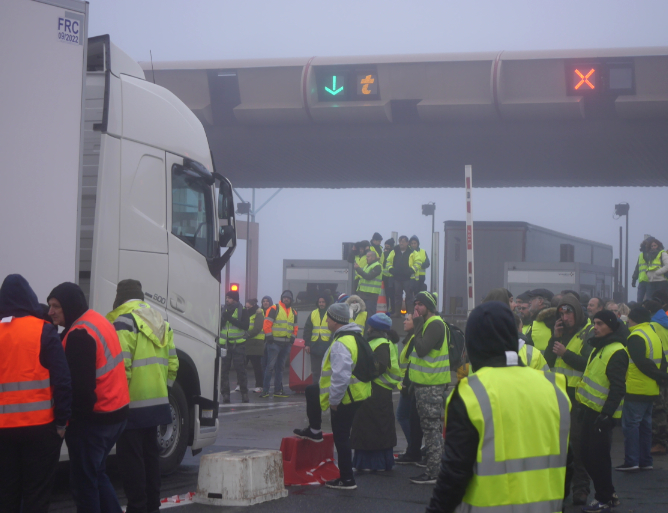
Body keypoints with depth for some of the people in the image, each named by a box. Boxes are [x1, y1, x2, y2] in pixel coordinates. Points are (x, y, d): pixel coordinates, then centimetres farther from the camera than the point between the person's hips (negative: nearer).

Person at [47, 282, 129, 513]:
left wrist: (75, 414, -14)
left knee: (83, 481, -1)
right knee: (96, 473, 21)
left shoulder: (80, 334, -20)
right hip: (116, 411, 10)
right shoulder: (100, 322, 12)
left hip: (93, 418, -10)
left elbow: (80, 385, -23)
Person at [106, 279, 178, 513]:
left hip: (132, 403, -8)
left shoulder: (124, 321, -12)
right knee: (150, 452, 16)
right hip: (156, 401, 8)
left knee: (130, 456, -2)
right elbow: (172, 364, 14)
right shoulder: (159, 322, 13)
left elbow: (121, 365, -20)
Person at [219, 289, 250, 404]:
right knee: (223, 370, 0)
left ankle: (244, 394, 7)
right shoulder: (223, 310, 10)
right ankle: (225, 395, 5)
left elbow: (245, 326, -12)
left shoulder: (242, 311, 0)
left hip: (238, 344, -3)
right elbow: (218, 326, 6)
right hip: (224, 344, 3)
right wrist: (223, 318, -13)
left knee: (240, 369, -3)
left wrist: (231, 319, -18)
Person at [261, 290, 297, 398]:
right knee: (270, 366, -10)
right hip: (274, 343, -6)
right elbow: (267, 324, -10)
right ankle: (265, 390, -9)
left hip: (286, 344, 6)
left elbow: (295, 327, 22)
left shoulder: (293, 312, 16)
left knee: (280, 367, 11)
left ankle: (278, 390, 15)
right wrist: (269, 336, -15)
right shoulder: (274, 309, -4)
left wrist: (293, 337, 8)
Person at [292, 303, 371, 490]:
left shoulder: (340, 345, -27)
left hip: (346, 398, -10)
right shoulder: (355, 336, 7)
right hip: (357, 392, 10)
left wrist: (334, 400, -21)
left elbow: (341, 376, -33)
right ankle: (314, 431, 39)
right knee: (311, 391, 26)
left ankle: (347, 479, 7)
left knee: (341, 438, 1)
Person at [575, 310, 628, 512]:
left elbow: (618, 388, -21)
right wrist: (581, 405, 22)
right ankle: (609, 495, 24)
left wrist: (607, 413, -25)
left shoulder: (616, 353, -16)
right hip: (590, 410, 10)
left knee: (598, 457, -2)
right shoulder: (599, 348, 15)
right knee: (587, 455, 13)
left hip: (601, 414, -10)